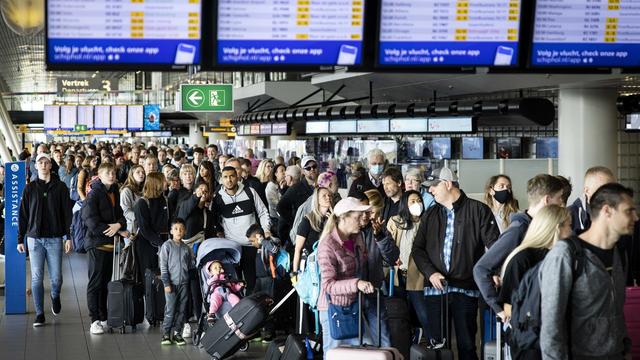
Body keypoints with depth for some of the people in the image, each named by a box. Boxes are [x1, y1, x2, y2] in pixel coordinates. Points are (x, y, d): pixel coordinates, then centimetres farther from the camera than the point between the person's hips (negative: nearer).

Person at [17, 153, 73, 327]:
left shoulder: (60, 187, 3)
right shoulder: (30, 188, 6)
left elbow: (67, 213, 3)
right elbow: (23, 215, 8)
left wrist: (68, 237, -4)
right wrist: (20, 239, 4)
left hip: (55, 238, -1)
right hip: (34, 239, 1)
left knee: (56, 277, 1)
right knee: (37, 277, -2)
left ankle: (55, 297, 34)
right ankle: (39, 314, 5)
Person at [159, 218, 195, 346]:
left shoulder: (187, 248, 9)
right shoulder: (167, 245, -1)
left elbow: (192, 265, 15)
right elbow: (163, 265, -4)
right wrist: (166, 283, -9)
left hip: (184, 283, 4)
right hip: (172, 283, -4)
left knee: (182, 310, 5)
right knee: (170, 309, -6)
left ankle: (177, 332, 14)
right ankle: (166, 333, 3)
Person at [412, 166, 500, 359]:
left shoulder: (478, 210, 1)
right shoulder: (430, 215, 14)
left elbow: (494, 244, -4)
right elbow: (417, 248, 12)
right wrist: (430, 273, -5)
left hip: (466, 289, -4)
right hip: (435, 288, 4)